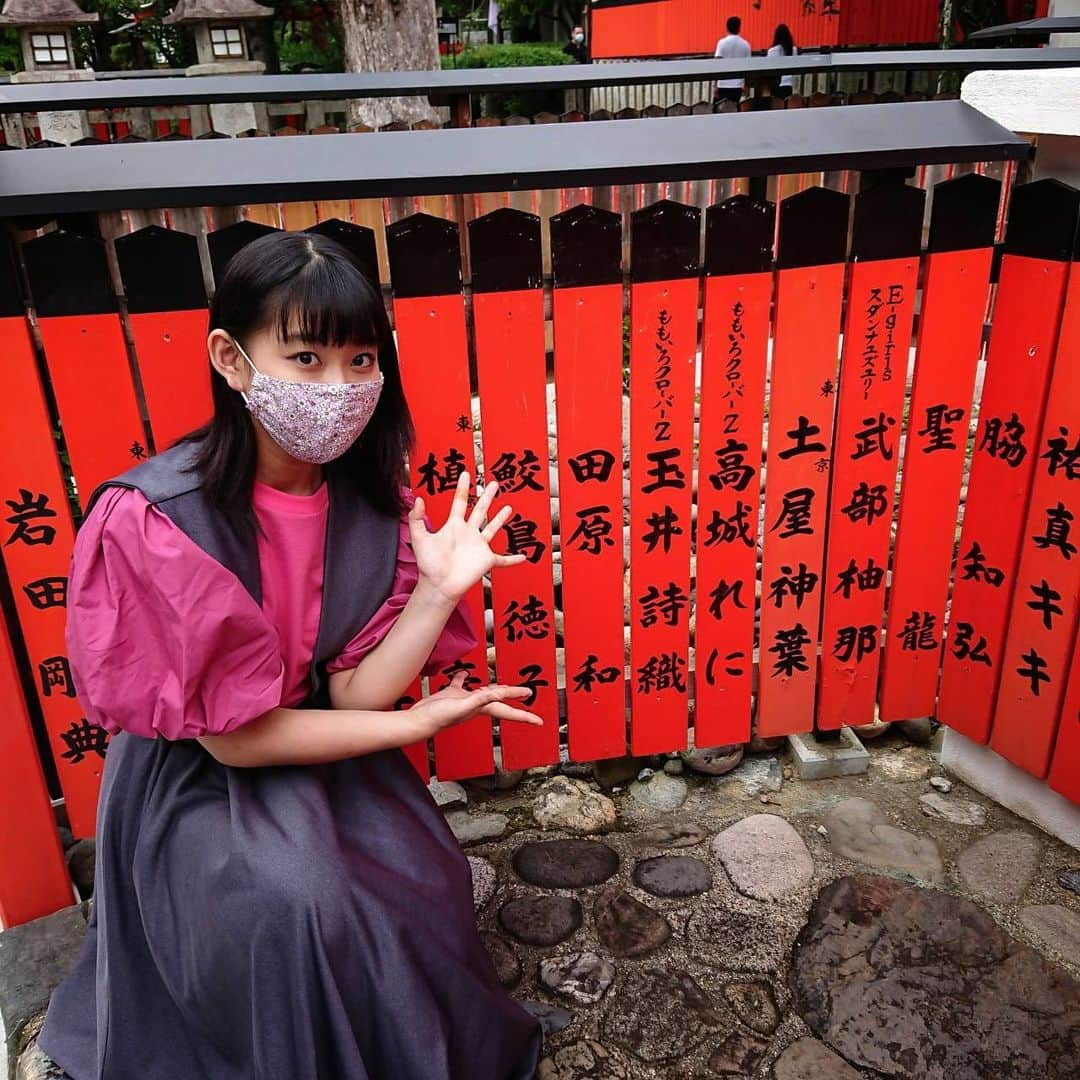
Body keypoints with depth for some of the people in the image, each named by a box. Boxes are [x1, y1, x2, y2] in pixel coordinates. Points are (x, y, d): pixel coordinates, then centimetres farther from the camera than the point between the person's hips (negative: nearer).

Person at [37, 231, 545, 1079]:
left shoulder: (371, 501, -11)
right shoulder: (153, 523, -26)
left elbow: (355, 694, -11)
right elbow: (231, 735, -21)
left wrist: (438, 589, -25)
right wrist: (419, 723, -16)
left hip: (324, 759, 4)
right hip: (196, 787, -4)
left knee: (425, 882, -15)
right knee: (298, 902, -26)